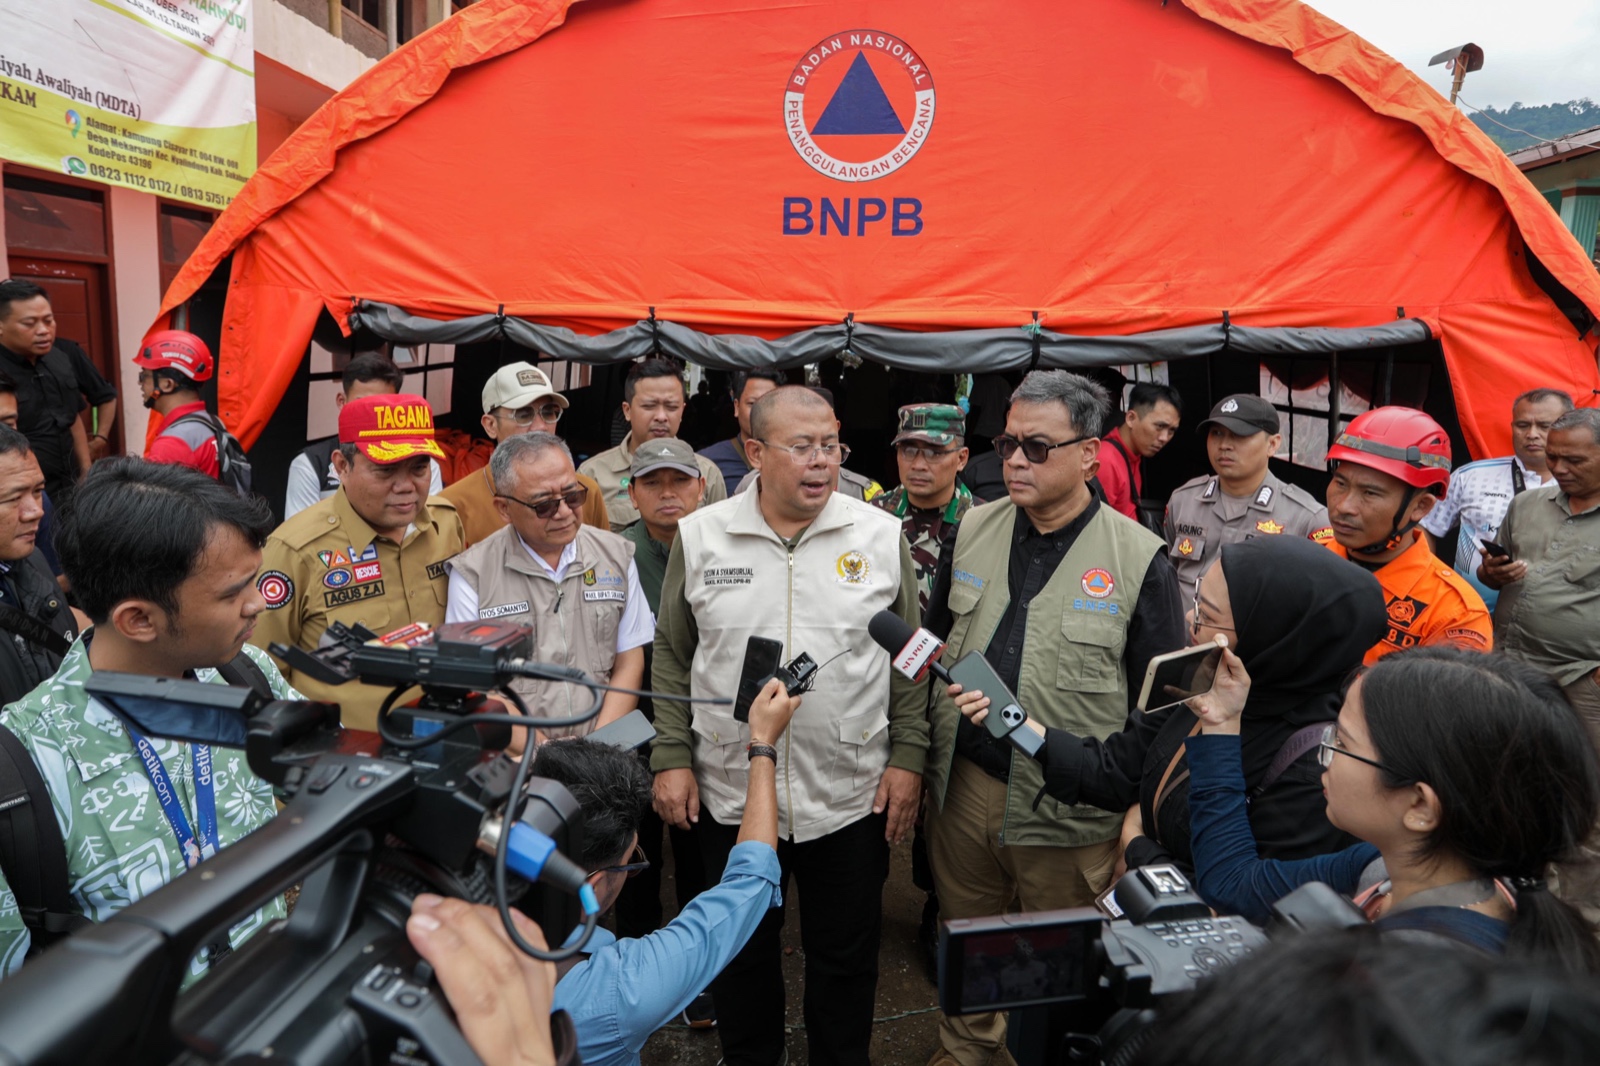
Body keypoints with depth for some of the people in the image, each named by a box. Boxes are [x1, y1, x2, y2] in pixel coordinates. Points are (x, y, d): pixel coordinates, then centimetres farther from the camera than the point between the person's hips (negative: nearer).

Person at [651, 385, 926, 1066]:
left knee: (846, 958, 15)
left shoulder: (881, 536, -3)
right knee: (742, 952, 18)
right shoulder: (700, 536, -3)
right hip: (729, 793, 1)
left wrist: (907, 756, -2)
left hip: (853, 796, 0)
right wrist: (671, 758, 0)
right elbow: (672, 658, 4)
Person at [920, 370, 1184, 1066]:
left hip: (1070, 812, -4)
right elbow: (935, 646, 13)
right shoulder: (972, 531, 2)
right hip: (962, 789, 4)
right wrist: (927, 756, 11)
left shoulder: (1139, 559, -11)